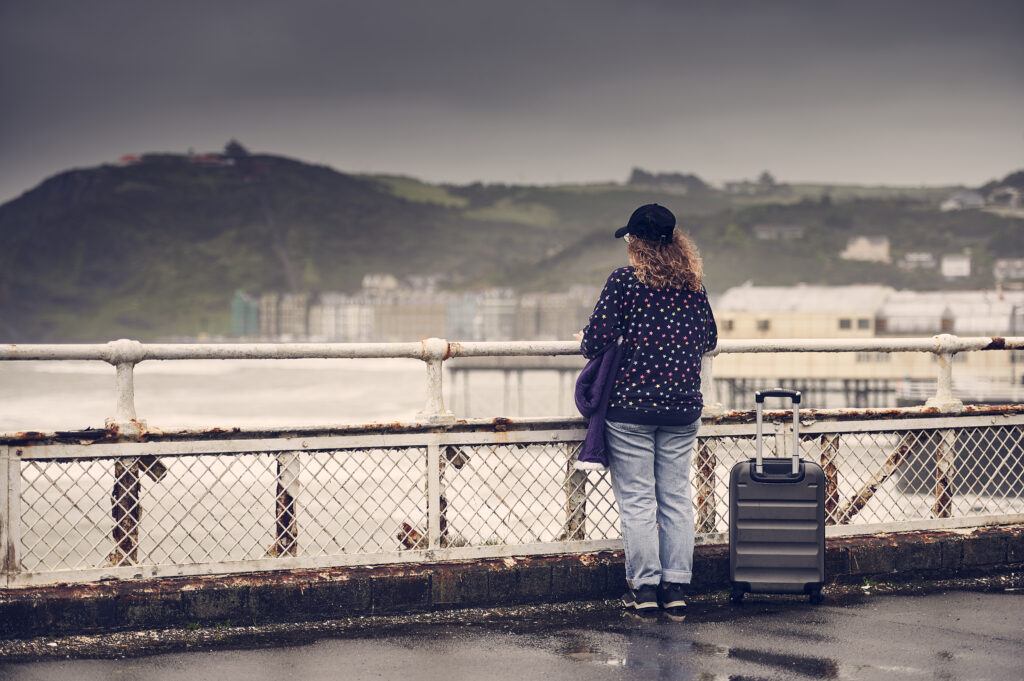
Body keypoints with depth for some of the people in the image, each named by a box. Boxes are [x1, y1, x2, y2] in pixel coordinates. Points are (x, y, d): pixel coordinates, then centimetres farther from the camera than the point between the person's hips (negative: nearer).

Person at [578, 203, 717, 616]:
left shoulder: (624, 281, -9)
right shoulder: (693, 283, 4)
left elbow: (596, 341, -12)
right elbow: (709, 340, 14)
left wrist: (585, 342, 11)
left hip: (631, 404, -4)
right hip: (683, 406, 4)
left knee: (636, 499, 3)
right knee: (676, 497, 10)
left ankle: (644, 587, 5)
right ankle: (676, 586, 11)